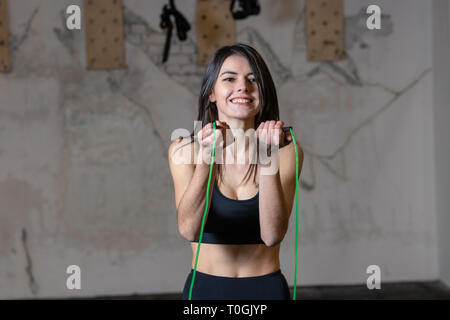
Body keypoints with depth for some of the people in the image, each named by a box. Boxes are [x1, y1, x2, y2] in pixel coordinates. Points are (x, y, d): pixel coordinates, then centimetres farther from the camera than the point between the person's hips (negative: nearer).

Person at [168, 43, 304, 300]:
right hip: (205, 288, 0)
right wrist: (206, 160, -34)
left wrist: (268, 160, -28)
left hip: (266, 288, 0)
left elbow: (272, 234, -18)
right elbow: (189, 229, -21)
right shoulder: (185, 149, -7)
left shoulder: (287, 152, -6)